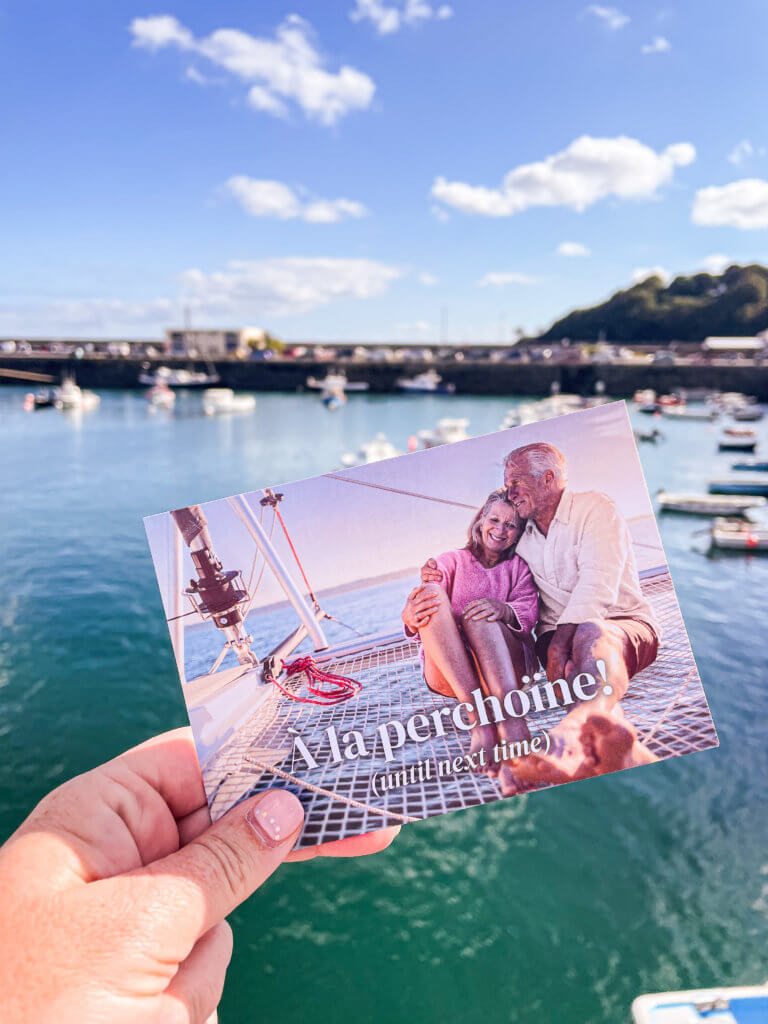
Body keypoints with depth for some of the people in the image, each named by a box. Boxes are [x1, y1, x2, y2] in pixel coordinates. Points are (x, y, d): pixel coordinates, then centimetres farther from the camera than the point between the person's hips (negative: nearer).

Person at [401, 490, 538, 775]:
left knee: (479, 614, -30)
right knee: (431, 591, -25)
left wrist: (503, 610, -27)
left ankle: (511, 717, -51)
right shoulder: (452, 561, 20)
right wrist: (411, 617, -26)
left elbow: (529, 610, -1)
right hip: (448, 674, 1)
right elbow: (424, 604, 1)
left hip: (506, 667, 0)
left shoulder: (519, 567, 21)